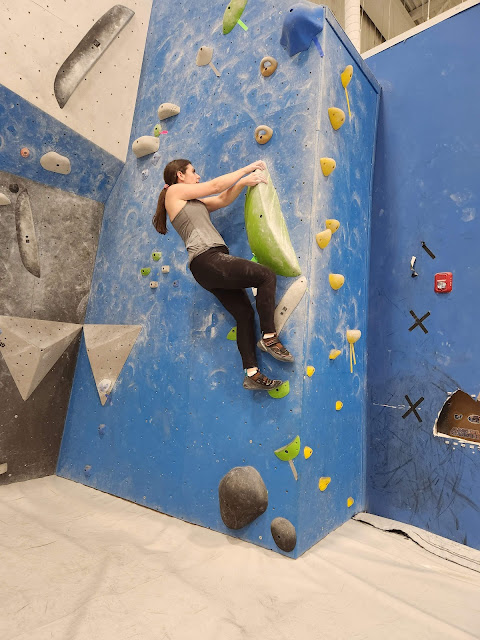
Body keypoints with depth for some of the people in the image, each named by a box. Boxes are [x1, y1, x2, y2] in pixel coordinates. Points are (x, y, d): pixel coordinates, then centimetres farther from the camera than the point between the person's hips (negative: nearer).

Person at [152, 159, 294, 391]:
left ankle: (252, 374, 6)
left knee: (245, 313, 3)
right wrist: (248, 168, 16)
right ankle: (269, 337, -6)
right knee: (267, 275, -14)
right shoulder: (175, 191, 7)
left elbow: (223, 199, 25)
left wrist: (245, 181, 14)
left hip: (213, 263, 9)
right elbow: (216, 185, 6)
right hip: (207, 260, -9)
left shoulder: (194, 202, 30)